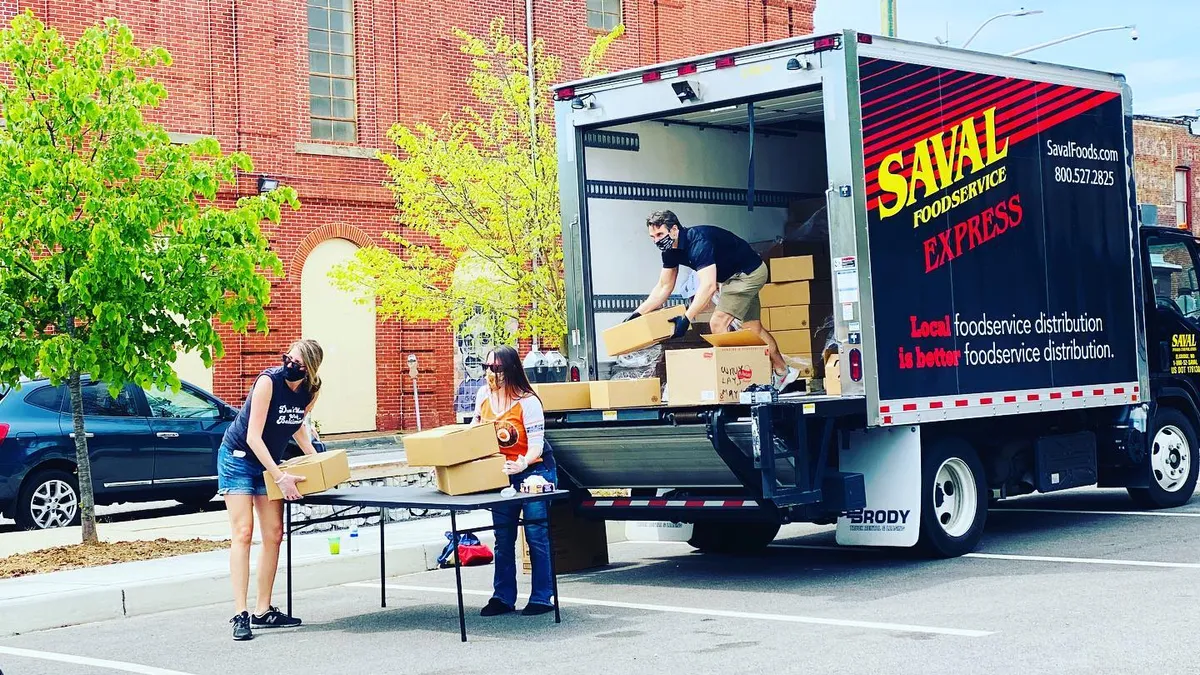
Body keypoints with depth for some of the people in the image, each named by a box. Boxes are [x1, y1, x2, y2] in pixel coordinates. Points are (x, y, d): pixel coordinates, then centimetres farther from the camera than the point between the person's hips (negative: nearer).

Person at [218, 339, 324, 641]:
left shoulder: (312, 390, -6)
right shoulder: (269, 381, -25)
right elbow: (253, 437, -26)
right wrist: (280, 477, -28)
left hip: (268, 463, 6)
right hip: (238, 458, -6)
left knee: (274, 535, 2)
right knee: (243, 533, -14)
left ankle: (263, 610, 11)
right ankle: (240, 615, -16)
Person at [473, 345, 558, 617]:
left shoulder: (527, 402, -20)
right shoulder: (484, 395, -2)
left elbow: (536, 446, -22)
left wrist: (523, 463, -41)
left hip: (533, 470, -6)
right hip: (502, 473, 6)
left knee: (537, 535, -5)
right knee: (503, 538, 9)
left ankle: (542, 598, 1)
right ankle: (503, 598, 16)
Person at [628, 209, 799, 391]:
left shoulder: (698, 242, -33)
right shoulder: (670, 250, -5)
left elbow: (708, 286, -42)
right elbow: (663, 288, 5)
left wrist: (686, 319, -48)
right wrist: (638, 314, -3)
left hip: (749, 272, -10)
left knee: (718, 323, -17)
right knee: (753, 328, 18)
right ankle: (782, 371, 33)